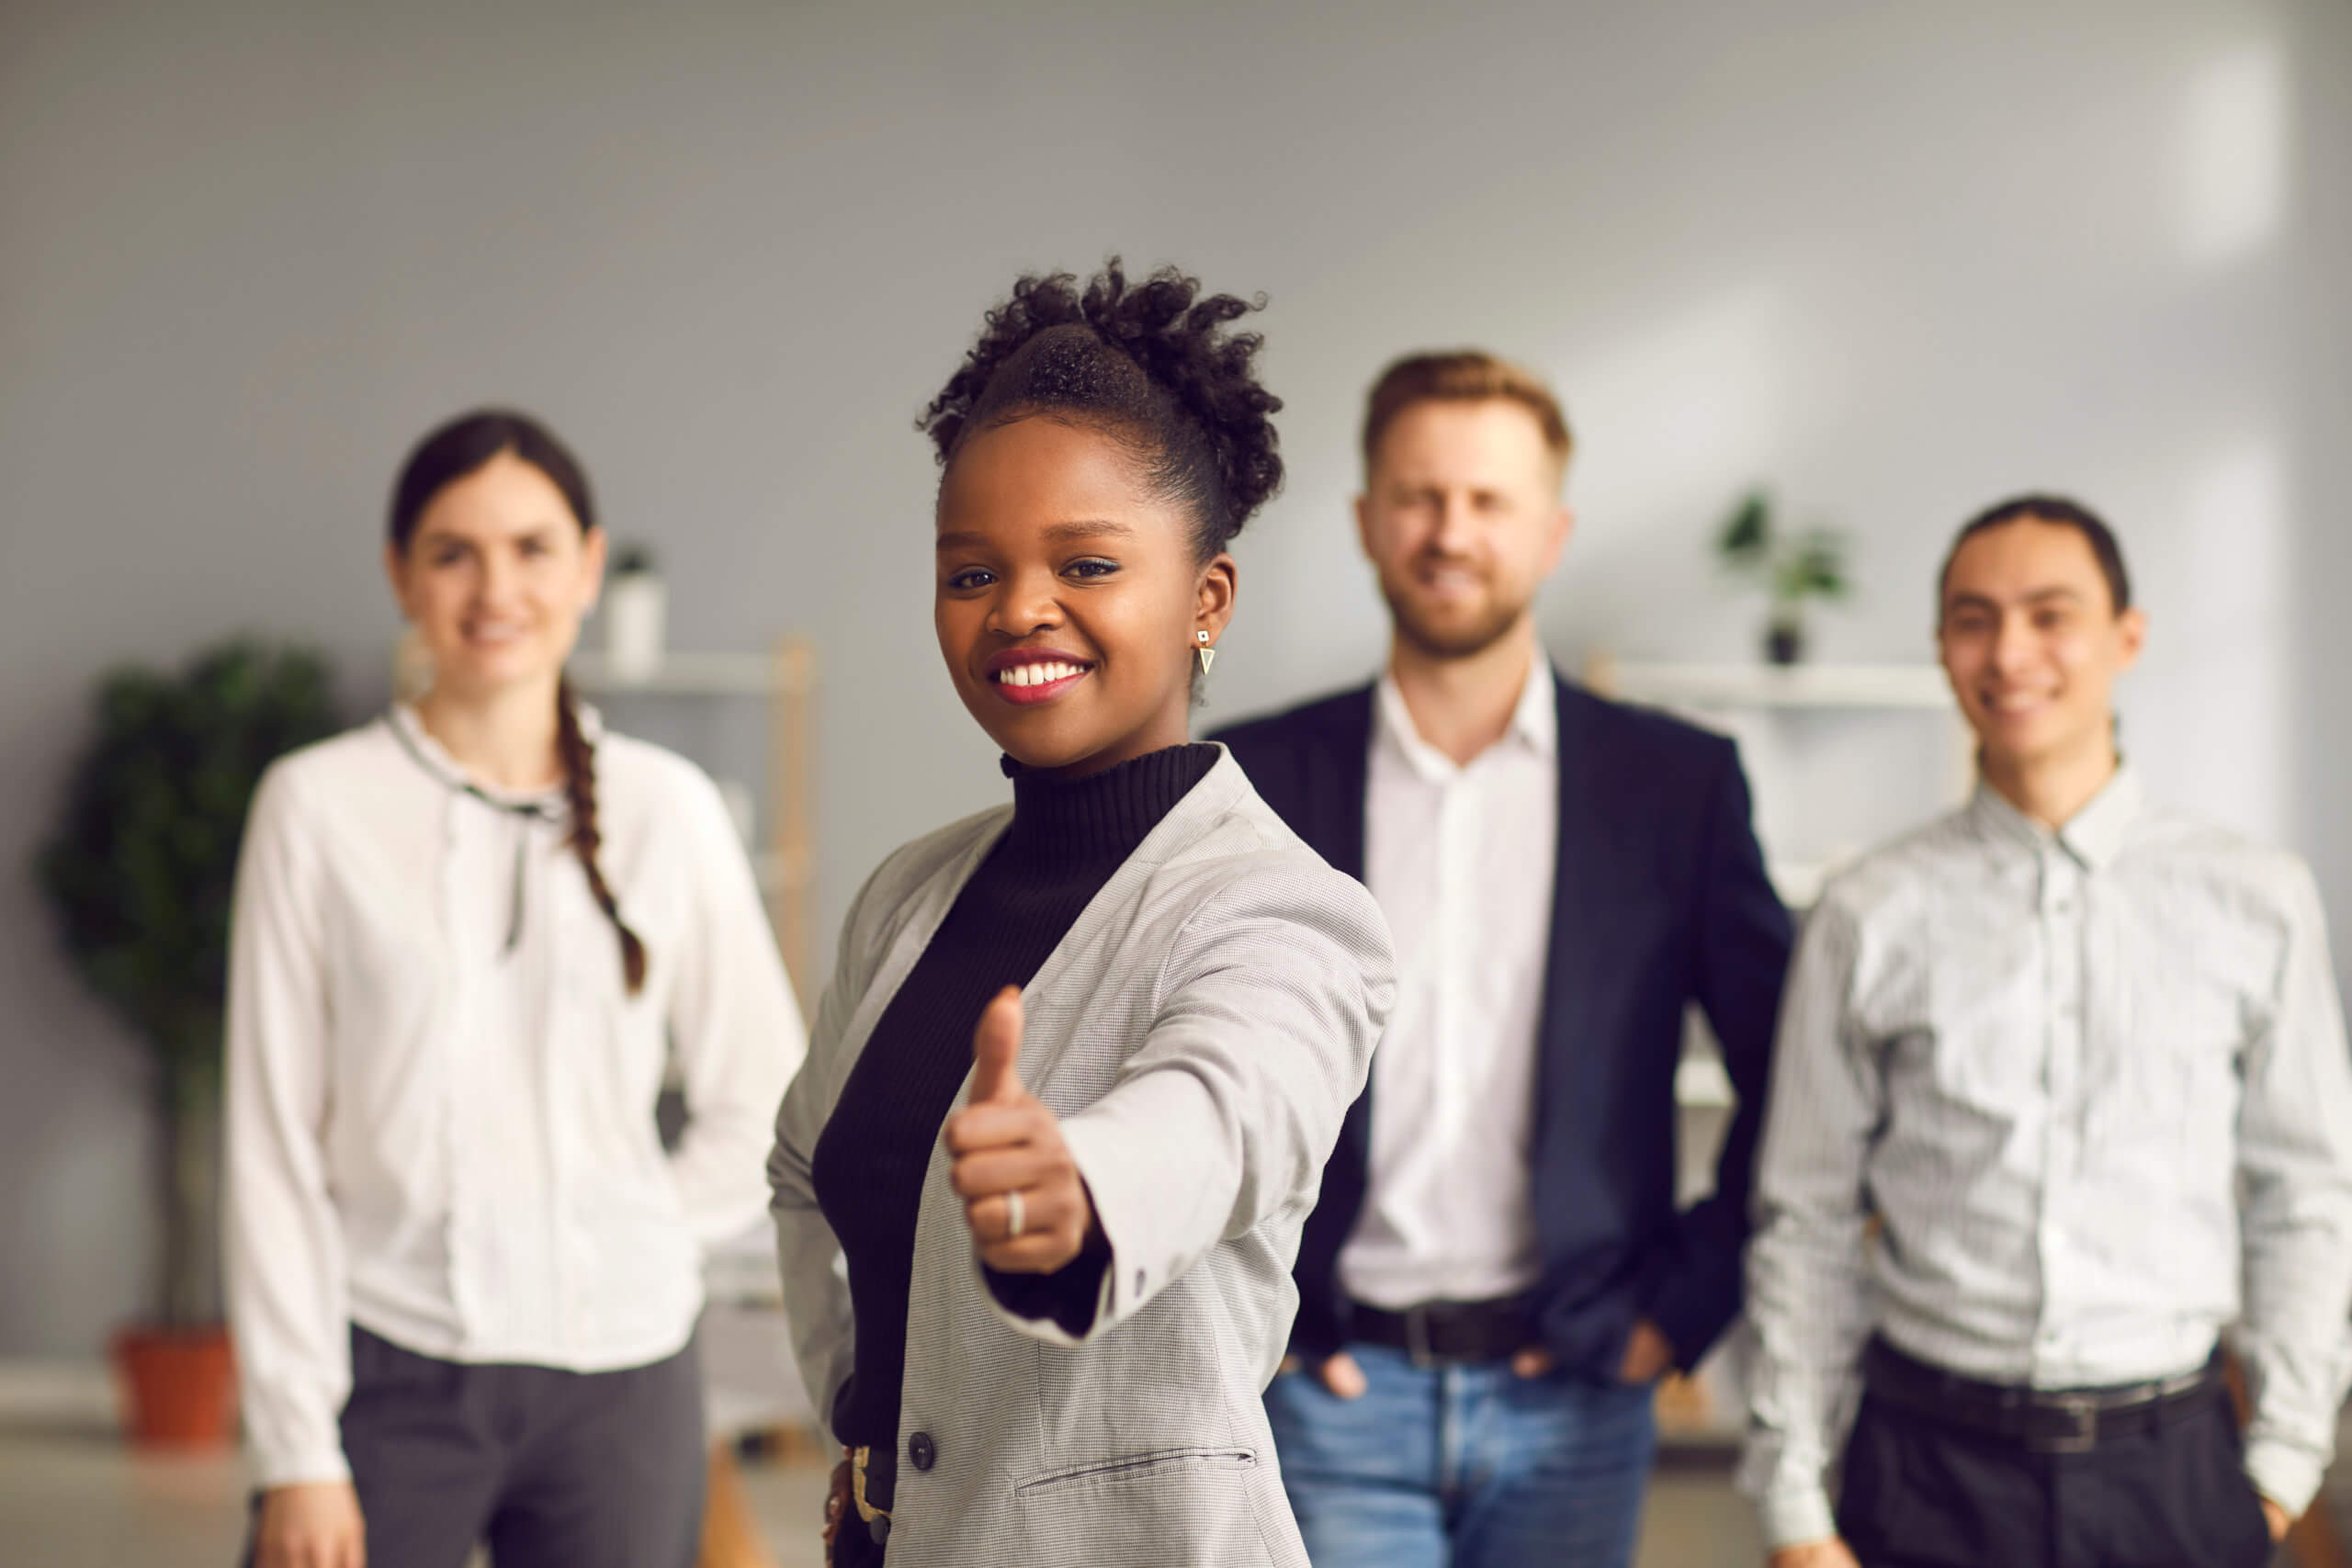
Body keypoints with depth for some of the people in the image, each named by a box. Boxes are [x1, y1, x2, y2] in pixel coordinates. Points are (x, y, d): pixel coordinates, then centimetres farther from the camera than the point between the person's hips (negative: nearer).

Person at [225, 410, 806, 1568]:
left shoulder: (667, 807, 4)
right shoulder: (318, 806, 0)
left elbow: (761, 1104, 11)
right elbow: (274, 1141, -1)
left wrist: (633, 1243, 1)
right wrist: (296, 1448, -5)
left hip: (617, 1372, 1)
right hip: (390, 1371, -1)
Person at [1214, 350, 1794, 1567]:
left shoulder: (1677, 783, 3)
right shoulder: (1258, 781, 2)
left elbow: (1789, 1080, 7)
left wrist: (1684, 1303, 2)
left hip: (1571, 1400, 1)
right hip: (1333, 1389, 0)